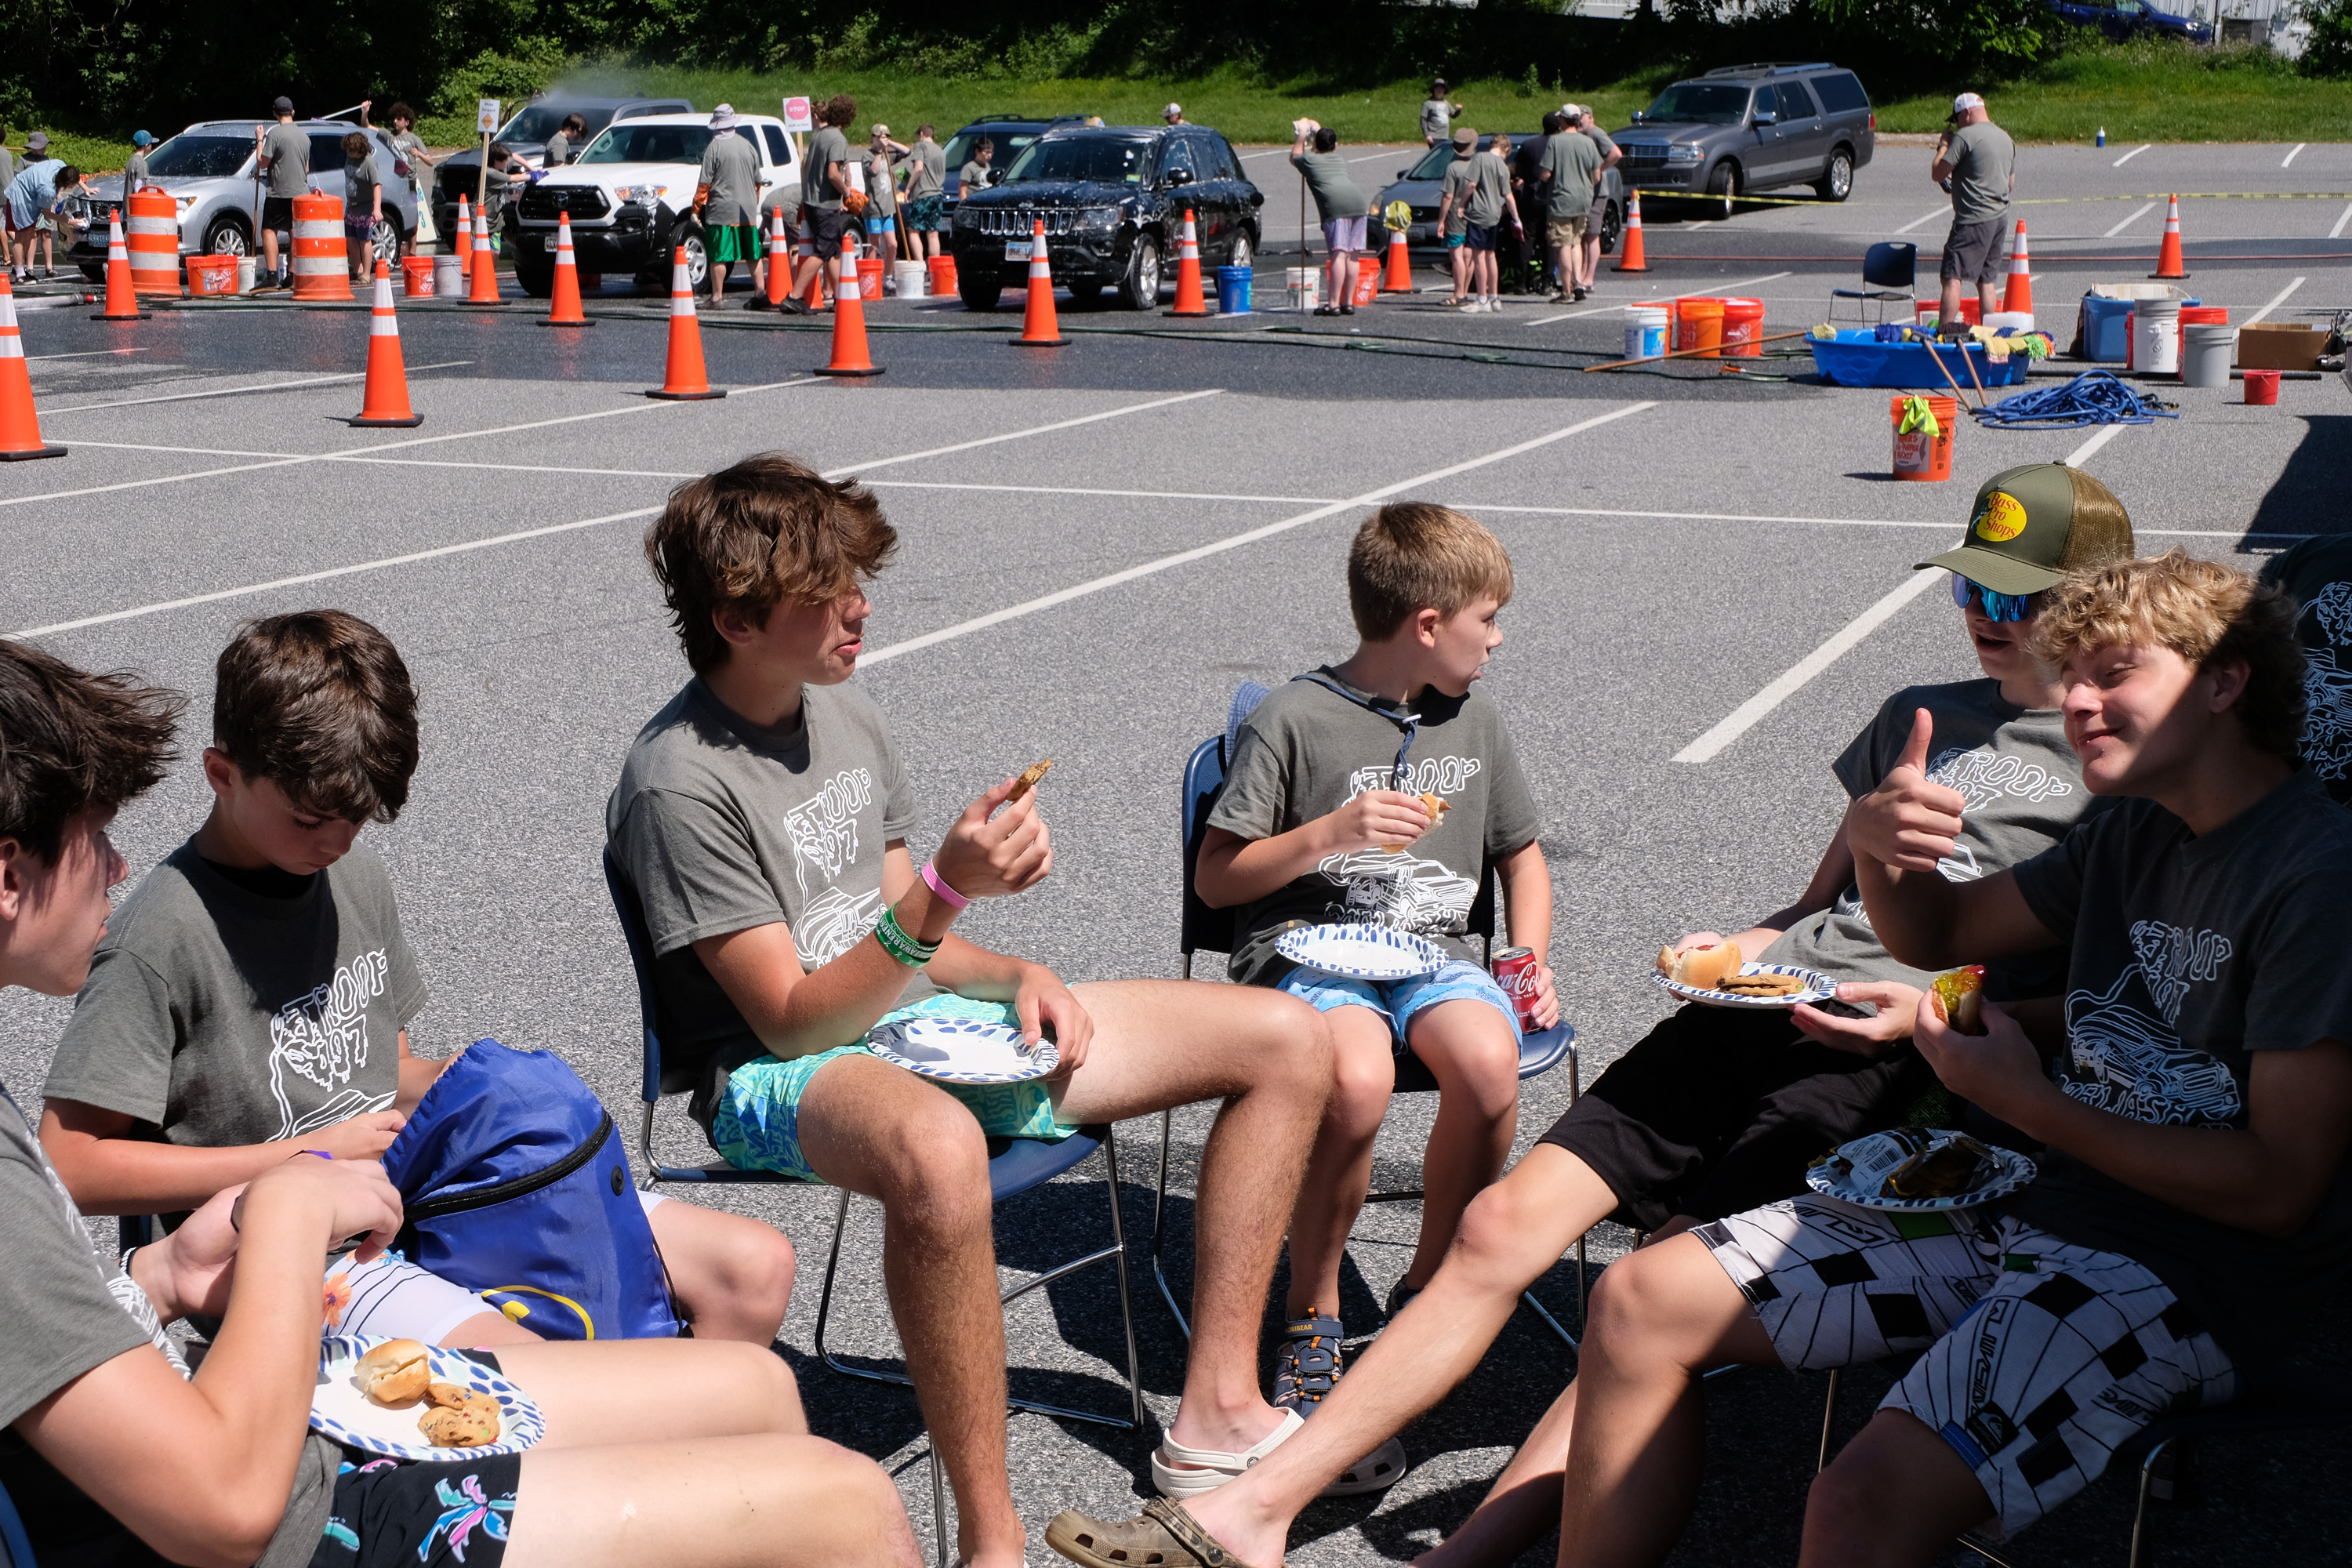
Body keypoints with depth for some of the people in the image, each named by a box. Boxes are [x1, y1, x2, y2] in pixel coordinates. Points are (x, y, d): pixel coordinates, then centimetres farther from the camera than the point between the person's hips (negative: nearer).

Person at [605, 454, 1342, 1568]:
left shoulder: (847, 717, 9)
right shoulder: (680, 783, -16)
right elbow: (793, 1021, -19)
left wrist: (1019, 978, -2)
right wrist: (947, 889, -29)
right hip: (781, 1084, -8)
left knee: (1286, 1037, 1)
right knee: (937, 1148, -48)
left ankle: (1218, 1407, 1)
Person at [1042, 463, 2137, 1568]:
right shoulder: (1917, 716, 25)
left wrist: (1937, 1014, -15)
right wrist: (1734, 947, 10)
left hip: (1879, 1054, -5)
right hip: (1760, 1005, 6)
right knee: (1502, 1223, -7)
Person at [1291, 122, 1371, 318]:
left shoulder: (1310, 160, 17)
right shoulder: (1340, 160, 30)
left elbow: (1294, 156, 40)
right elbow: (1332, 150, 55)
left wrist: (1302, 134, 49)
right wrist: (1318, 130, 64)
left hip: (1336, 206, -5)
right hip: (1360, 203, 5)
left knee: (1338, 255, -11)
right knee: (1351, 256, 9)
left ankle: (1333, 304, -15)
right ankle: (1348, 303, 13)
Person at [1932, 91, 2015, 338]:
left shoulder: (1965, 136, -10)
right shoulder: (2006, 138, 16)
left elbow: (1937, 174, -11)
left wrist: (1944, 145, 5)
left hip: (1973, 219, -9)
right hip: (2000, 217, 9)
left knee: (1952, 276, -10)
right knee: (1985, 280, 14)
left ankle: (1946, 330, -19)